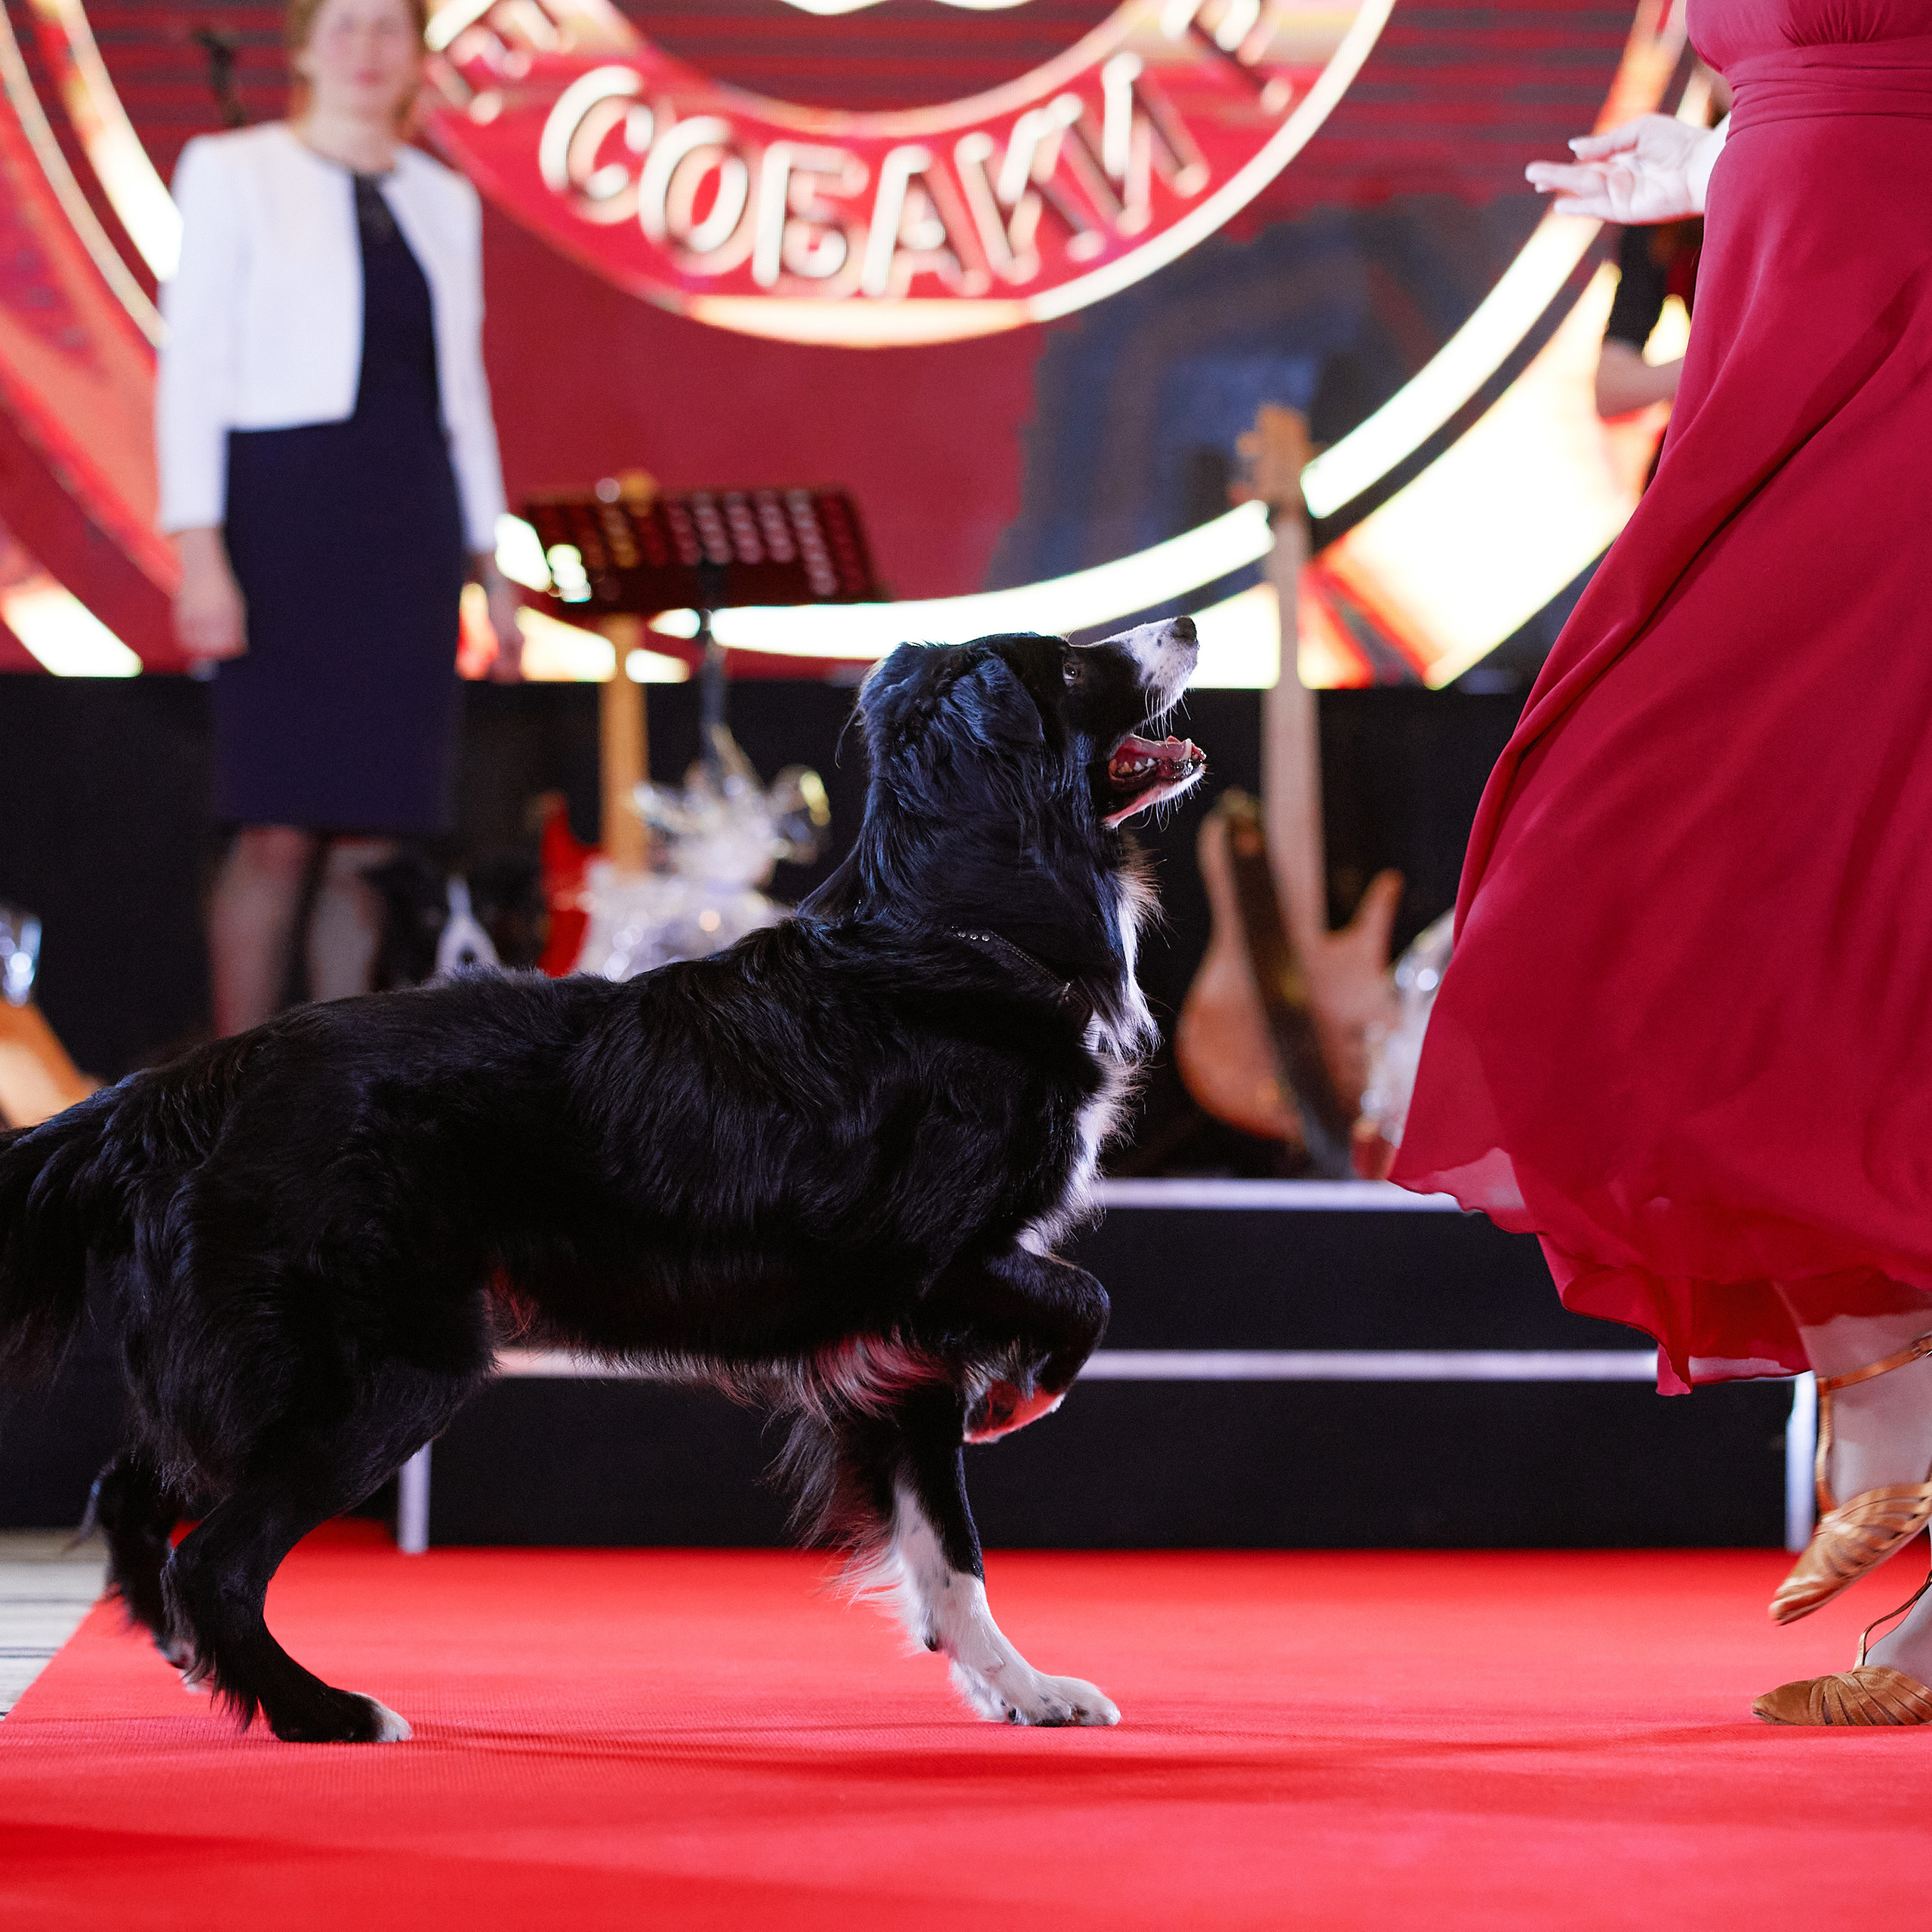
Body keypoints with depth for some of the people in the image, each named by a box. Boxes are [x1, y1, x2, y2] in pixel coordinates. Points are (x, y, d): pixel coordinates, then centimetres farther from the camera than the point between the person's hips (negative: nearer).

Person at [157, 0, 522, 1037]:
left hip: (410, 524, 4)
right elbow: (191, 366, -3)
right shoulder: (232, 171, 3)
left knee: (372, 832, 0)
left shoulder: (446, 202, 16)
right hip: (286, 512, -4)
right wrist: (199, 551, -12)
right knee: (280, 827, -9)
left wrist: (489, 563, 15)